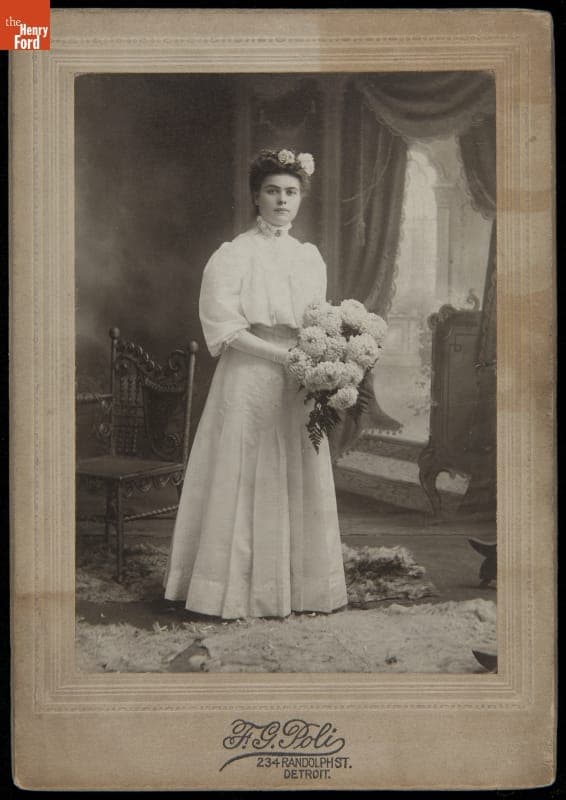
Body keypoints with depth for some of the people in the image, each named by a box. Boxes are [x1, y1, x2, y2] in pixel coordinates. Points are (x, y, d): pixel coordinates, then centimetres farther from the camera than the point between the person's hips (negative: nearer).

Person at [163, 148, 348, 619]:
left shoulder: (311, 258, 13)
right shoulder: (234, 255, -4)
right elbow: (224, 327, -12)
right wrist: (283, 355, -17)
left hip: (299, 386, 5)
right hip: (249, 383, -5)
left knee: (301, 484, 6)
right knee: (246, 483, -2)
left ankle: (300, 584, 15)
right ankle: (240, 587, 7)